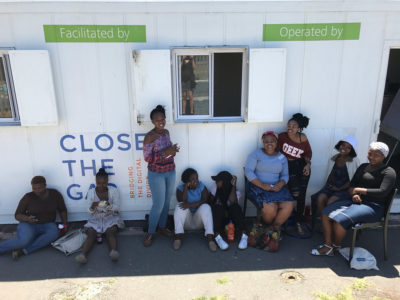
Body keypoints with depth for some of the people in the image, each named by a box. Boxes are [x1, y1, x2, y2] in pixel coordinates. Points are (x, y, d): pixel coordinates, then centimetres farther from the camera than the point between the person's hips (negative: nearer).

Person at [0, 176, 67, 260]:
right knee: (24, 241, -35)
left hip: (47, 226, 2)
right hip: (29, 225, -2)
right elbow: (18, 215, -4)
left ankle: (23, 251, -30)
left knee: (53, 233, -34)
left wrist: (64, 225, -9)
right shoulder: (28, 197, -11)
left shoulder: (55, 194, -6)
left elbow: (62, 210, 4)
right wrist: (27, 219, -25)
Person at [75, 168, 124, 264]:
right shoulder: (91, 192, 3)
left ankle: (114, 252, -55)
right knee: (91, 234, -28)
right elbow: (90, 212, 4)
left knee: (111, 233, -31)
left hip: (111, 218, -1)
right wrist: (92, 207, -21)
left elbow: (117, 208, -2)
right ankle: (83, 255, -48)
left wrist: (109, 205, -25)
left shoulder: (114, 190, 0)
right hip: (95, 219, 1)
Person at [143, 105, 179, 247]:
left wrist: (172, 150, -6)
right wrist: (165, 153, -27)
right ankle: (150, 232, 17)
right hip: (156, 174, -6)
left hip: (170, 172, 7)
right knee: (159, 204, -2)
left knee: (167, 201, 16)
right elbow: (147, 158, -19)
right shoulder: (150, 136, -17)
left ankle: (162, 226, 34)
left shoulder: (166, 132, 4)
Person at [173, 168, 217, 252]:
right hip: (186, 221, 0)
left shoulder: (202, 187, 1)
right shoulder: (180, 188, -1)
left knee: (206, 207, -29)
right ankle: (178, 237, -32)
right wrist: (186, 187, -18)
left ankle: (210, 238, -36)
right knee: (180, 206, -28)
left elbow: (204, 201, -17)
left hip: (198, 220, 0)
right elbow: (182, 202, -18)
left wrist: (190, 205, -31)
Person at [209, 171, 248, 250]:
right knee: (218, 208, -31)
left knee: (235, 207, -31)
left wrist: (233, 186, -24)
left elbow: (232, 202, -26)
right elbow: (211, 202, 3)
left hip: (231, 217, -1)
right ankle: (218, 236, -42)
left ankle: (244, 235, -36)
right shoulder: (215, 188, 2)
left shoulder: (235, 192, -6)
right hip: (218, 218, 1)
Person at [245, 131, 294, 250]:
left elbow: (285, 175, 13)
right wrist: (261, 185, -18)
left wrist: (280, 184, -10)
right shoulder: (256, 154, 1)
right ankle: (270, 229, 3)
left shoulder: (282, 157, 15)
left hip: (276, 186, 4)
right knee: (270, 207, -30)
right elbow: (248, 171, -7)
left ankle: (274, 229, -1)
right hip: (259, 186, -4)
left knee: (288, 205, -24)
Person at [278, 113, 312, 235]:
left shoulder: (303, 138, 2)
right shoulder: (282, 136, -5)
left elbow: (308, 153, 12)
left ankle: (299, 223, 13)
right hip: (287, 165, -2)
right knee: (295, 193, -17)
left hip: (301, 165, 3)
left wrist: (308, 163, -1)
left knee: (301, 195, -2)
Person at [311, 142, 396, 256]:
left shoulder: (388, 172, -4)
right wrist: (353, 194, -10)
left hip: (373, 206, -7)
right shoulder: (363, 167, 18)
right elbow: (352, 185, 13)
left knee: (340, 219, -28)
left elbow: (382, 192, -17)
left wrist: (359, 190, -11)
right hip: (354, 200, 7)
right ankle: (327, 246, -10)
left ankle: (335, 247, -2)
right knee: (326, 213, -15)